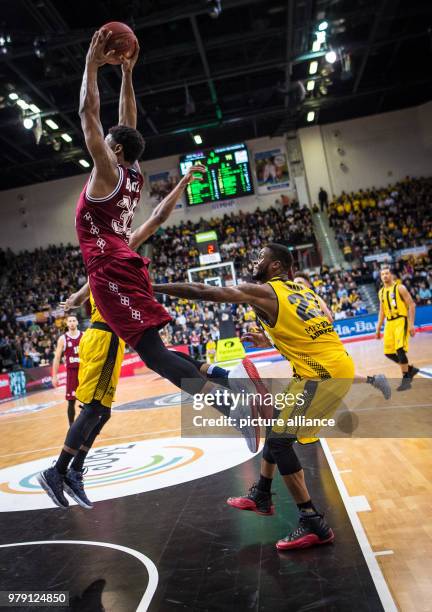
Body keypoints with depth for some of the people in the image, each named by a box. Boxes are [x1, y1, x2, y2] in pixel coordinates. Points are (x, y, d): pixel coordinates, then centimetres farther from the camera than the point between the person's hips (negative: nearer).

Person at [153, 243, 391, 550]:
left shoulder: (262, 291, -8)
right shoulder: (301, 289, 16)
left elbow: (202, 291, -8)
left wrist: (151, 288, -1)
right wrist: (268, 341, 28)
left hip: (324, 372, -10)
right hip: (335, 364, 10)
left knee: (280, 441, -5)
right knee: (276, 426, 20)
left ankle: (314, 525, 1)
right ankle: (261, 497, 33)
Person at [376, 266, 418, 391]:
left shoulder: (400, 287, -5)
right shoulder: (381, 292, 14)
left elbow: (411, 305, -9)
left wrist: (411, 324, -16)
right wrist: (378, 328, 17)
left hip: (401, 321, -7)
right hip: (389, 323, 7)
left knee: (400, 349, -18)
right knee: (388, 353, 5)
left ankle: (406, 379, -5)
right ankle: (410, 369, 25)